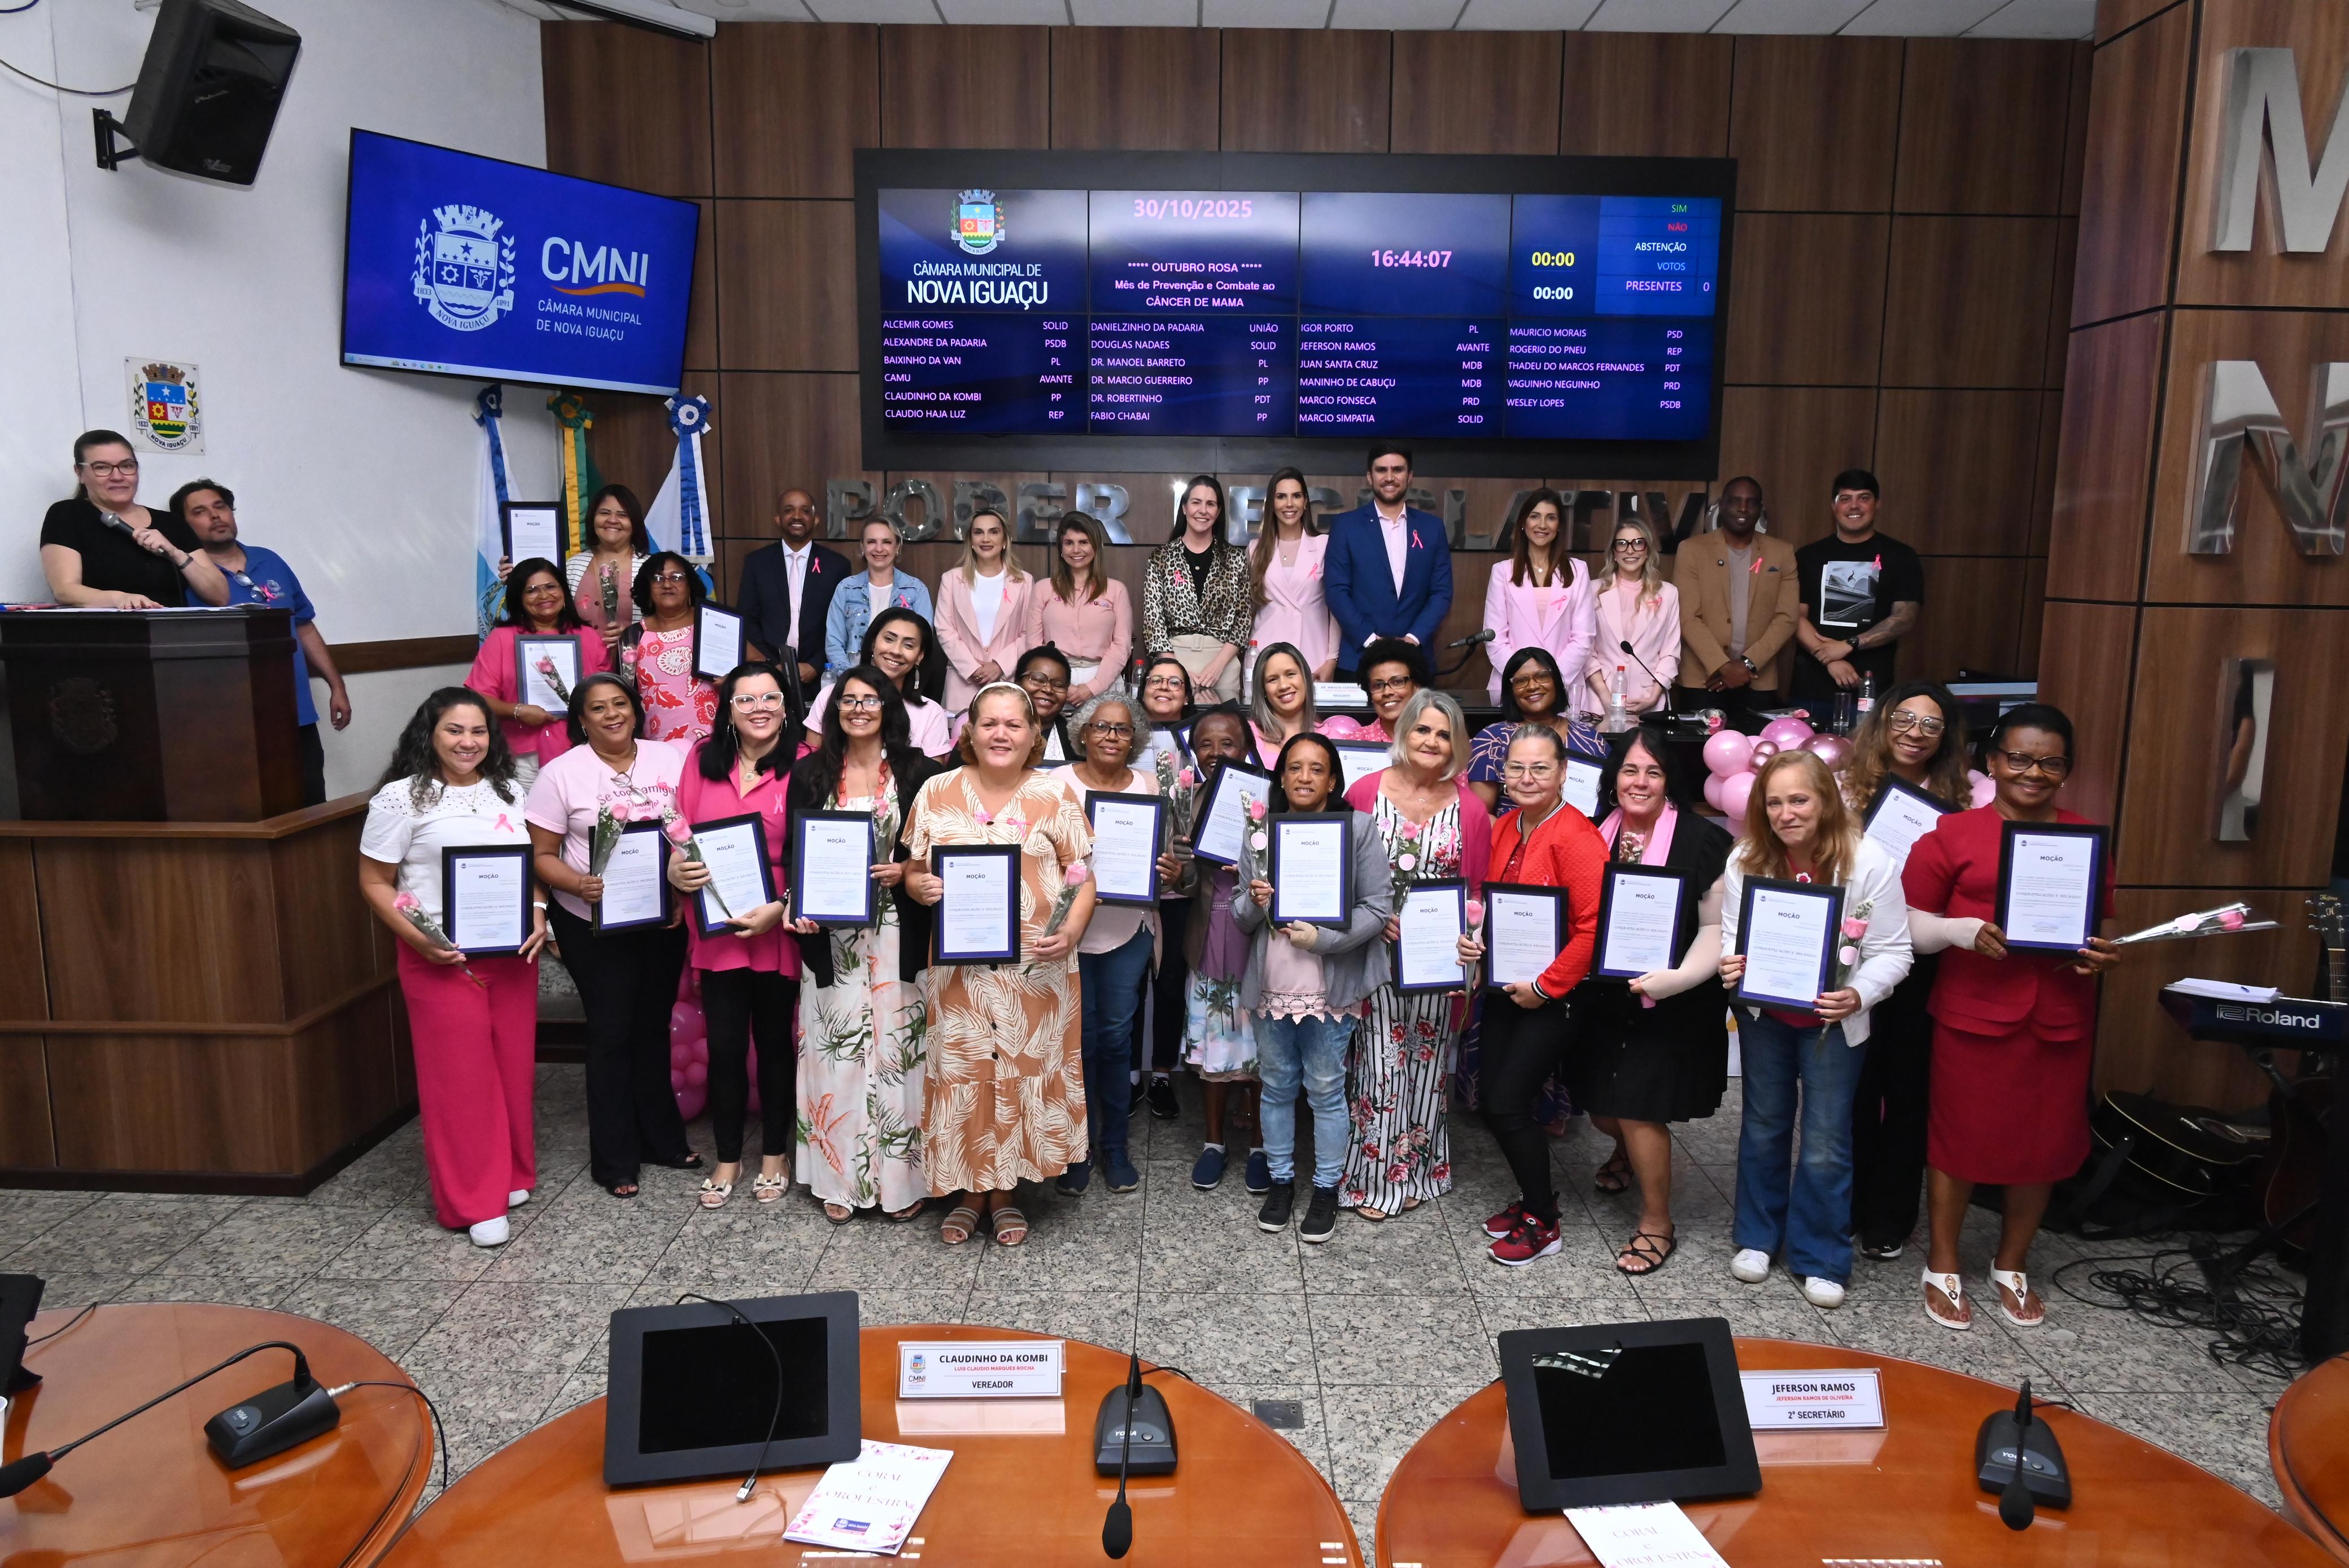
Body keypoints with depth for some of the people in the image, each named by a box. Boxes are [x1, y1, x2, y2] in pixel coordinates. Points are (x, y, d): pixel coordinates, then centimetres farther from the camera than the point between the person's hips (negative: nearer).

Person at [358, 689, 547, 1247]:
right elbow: (374, 882, -6)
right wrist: (415, 938, -18)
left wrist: (537, 912, -3)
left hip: (513, 951, 5)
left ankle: (512, 1175, 30)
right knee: (460, 1075, 0)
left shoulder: (508, 792, 9)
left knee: (513, 1066, 11)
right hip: (443, 957, -5)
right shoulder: (402, 798, -8)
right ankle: (473, 1201, 12)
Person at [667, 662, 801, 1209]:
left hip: (777, 931, -2)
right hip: (716, 930, 2)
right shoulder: (702, 761, 3)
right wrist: (676, 870, -12)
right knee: (725, 1046, 9)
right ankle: (728, 1158, 27)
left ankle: (775, 1154, 30)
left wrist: (779, 908, -18)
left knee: (774, 1041, 13)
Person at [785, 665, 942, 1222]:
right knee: (836, 1048, 5)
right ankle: (840, 1178, 19)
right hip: (832, 933, 1)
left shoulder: (917, 772, 0)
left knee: (897, 1046, 3)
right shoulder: (811, 773, 5)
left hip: (899, 934, -1)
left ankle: (902, 1176, 16)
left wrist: (908, 871, -14)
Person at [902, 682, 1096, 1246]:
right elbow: (913, 873, 9)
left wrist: (1071, 931, -16)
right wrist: (922, 887, -14)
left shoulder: (1055, 795, 1)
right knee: (961, 1076, 6)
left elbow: (1084, 876, 1)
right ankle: (967, 1193, 25)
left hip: (1035, 967, 0)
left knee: (1025, 1075, 7)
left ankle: (1006, 1193, 26)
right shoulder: (938, 792, 4)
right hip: (959, 965, 1)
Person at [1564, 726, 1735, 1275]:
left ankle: (1657, 1225, 20)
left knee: (1640, 1110, -4)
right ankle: (1631, 1150, 52)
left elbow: (1716, 928, -10)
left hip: (1672, 1004, -4)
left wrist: (1677, 978, -24)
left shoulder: (1702, 841, -11)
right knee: (1602, 1107, 14)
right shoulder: (1595, 834, 2)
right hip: (1602, 997, 5)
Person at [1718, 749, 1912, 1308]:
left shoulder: (1868, 862, -20)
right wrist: (1730, 966, -25)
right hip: (1764, 1015, 3)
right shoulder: (1745, 860, -12)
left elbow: (1892, 952, -15)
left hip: (1832, 1020, -2)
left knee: (1827, 1141, 4)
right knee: (1763, 1126, 17)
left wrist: (1858, 995, -32)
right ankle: (1757, 1237, 35)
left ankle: (1820, 1259, 22)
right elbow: (1731, 937, -3)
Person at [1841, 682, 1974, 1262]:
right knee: (1853, 1087, 9)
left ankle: (1890, 1220, 26)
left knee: (1908, 1089, 12)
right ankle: (1844, 1211, 25)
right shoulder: (1847, 790, 0)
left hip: (1922, 966, 1)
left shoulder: (1964, 801, 1)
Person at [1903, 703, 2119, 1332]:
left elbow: (2104, 925, 17)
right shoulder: (1953, 834, -2)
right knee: (1960, 1140, 5)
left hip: (2061, 1020, 4)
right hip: (1973, 1015, -3)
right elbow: (1909, 925, -2)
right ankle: (1942, 1268, 24)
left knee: (2044, 1145, 11)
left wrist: (2104, 954, -4)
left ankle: (2012, 1267, 32)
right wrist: (1966, 931, -19)